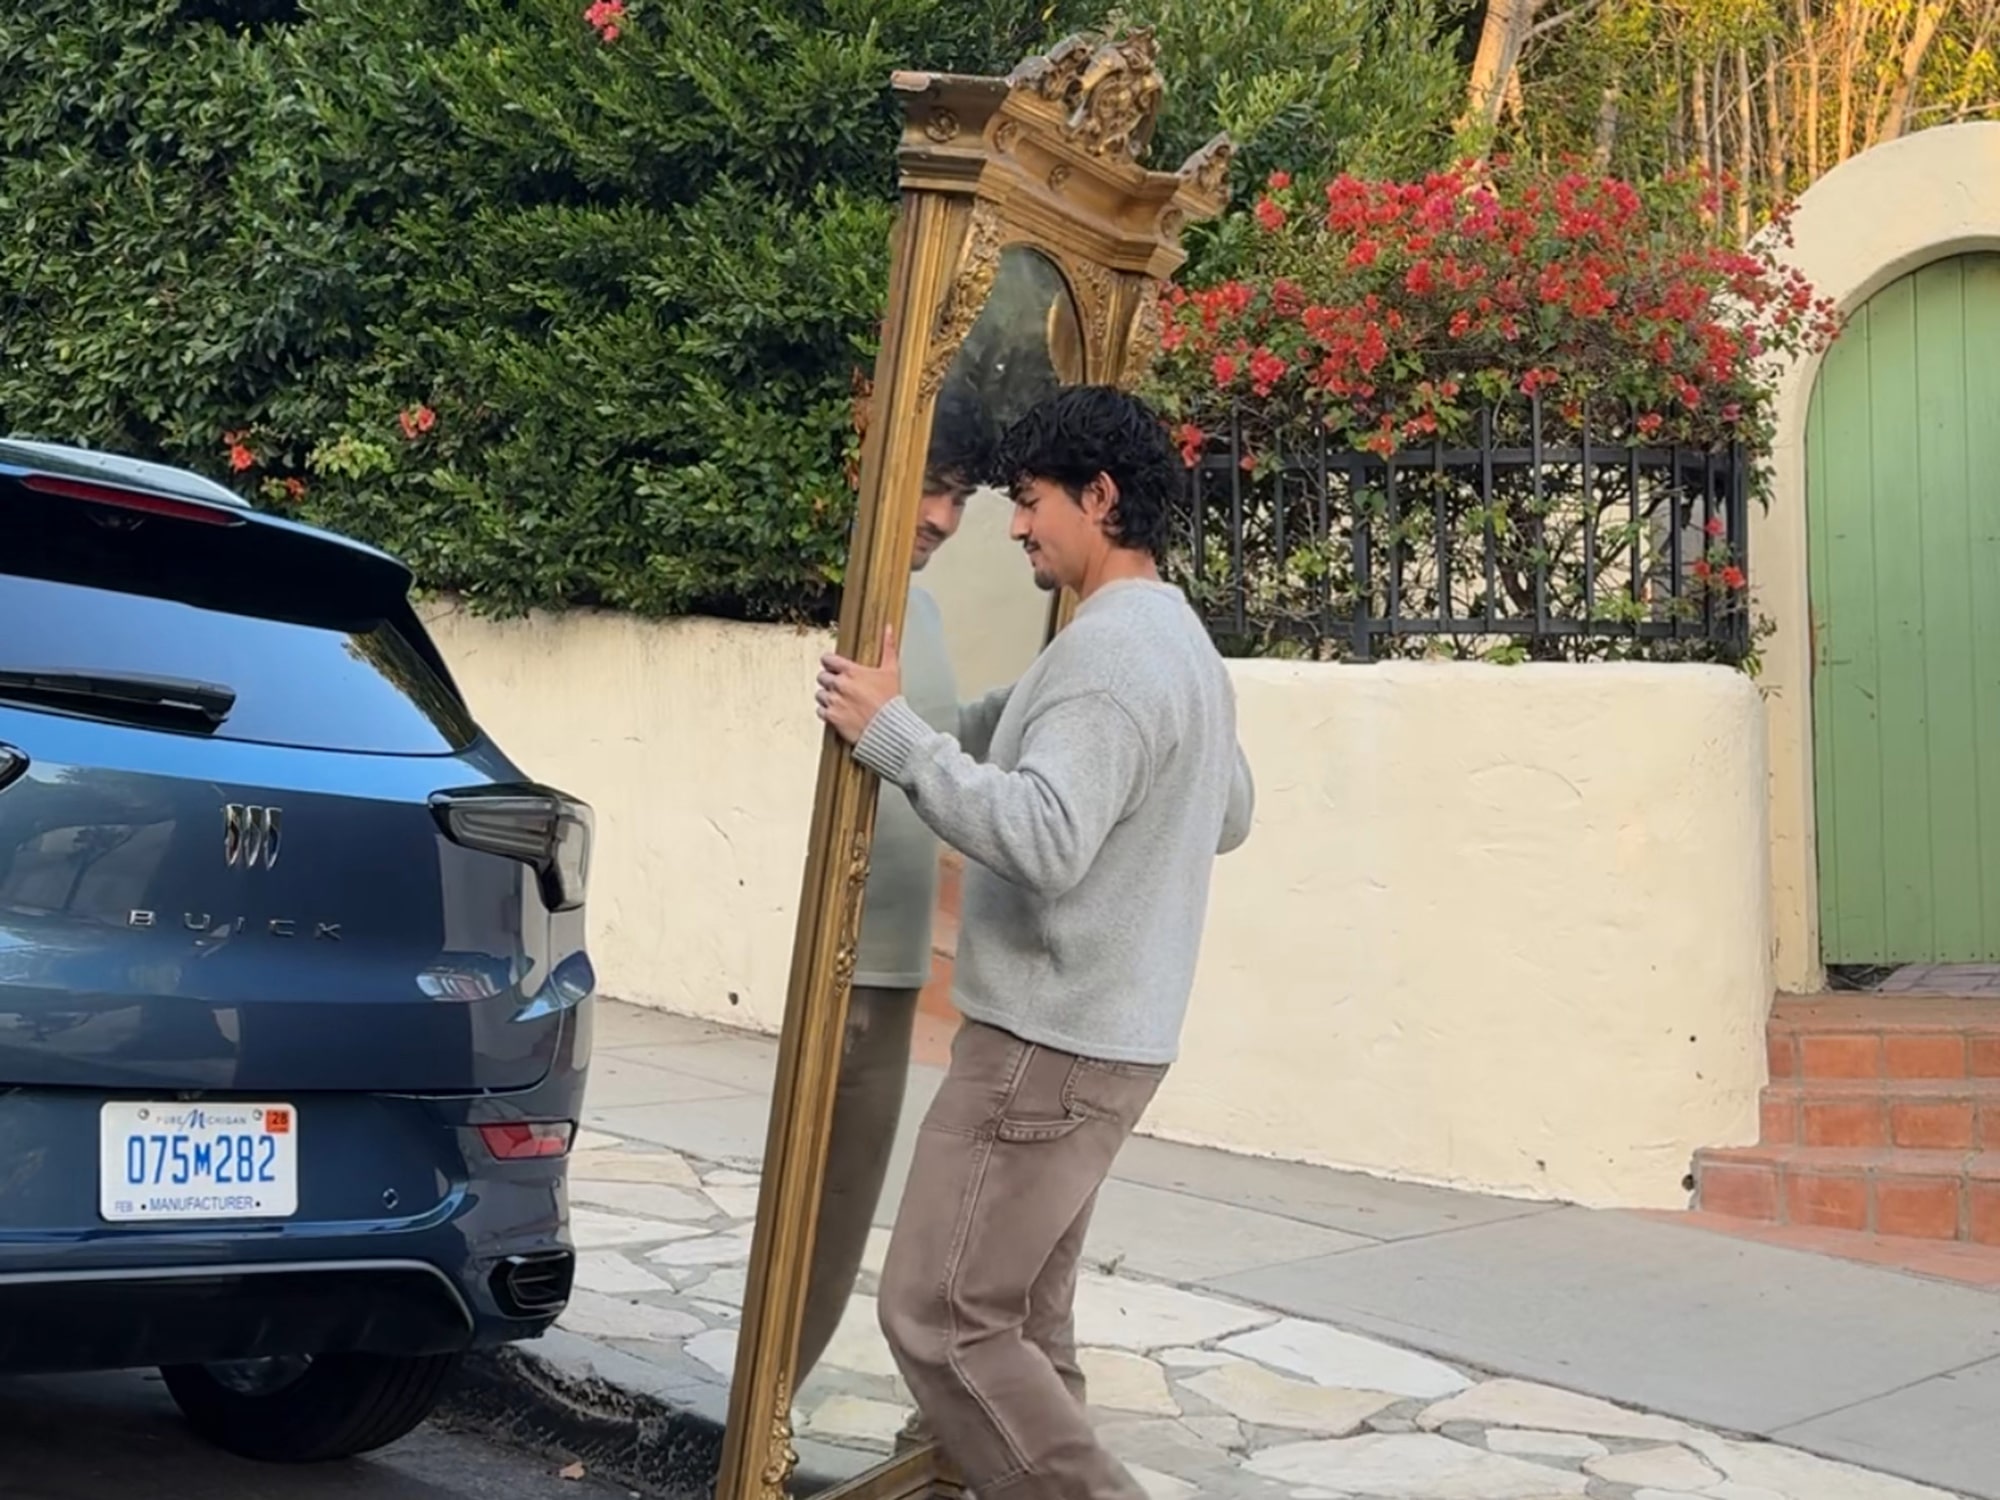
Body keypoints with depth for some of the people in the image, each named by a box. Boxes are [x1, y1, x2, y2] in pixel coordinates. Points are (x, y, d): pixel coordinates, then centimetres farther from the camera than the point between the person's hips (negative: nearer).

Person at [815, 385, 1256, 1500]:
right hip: (1107, 1036, 10)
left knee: (942, 1319, -6)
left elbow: (1042, 840, -31)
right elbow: (1231, 813, 27)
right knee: (1022, 1316, 14)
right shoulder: (1185, 642, 14)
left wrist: (892, 733, -24)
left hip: (1051, 1043, -10)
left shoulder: (1108, 652, -19)